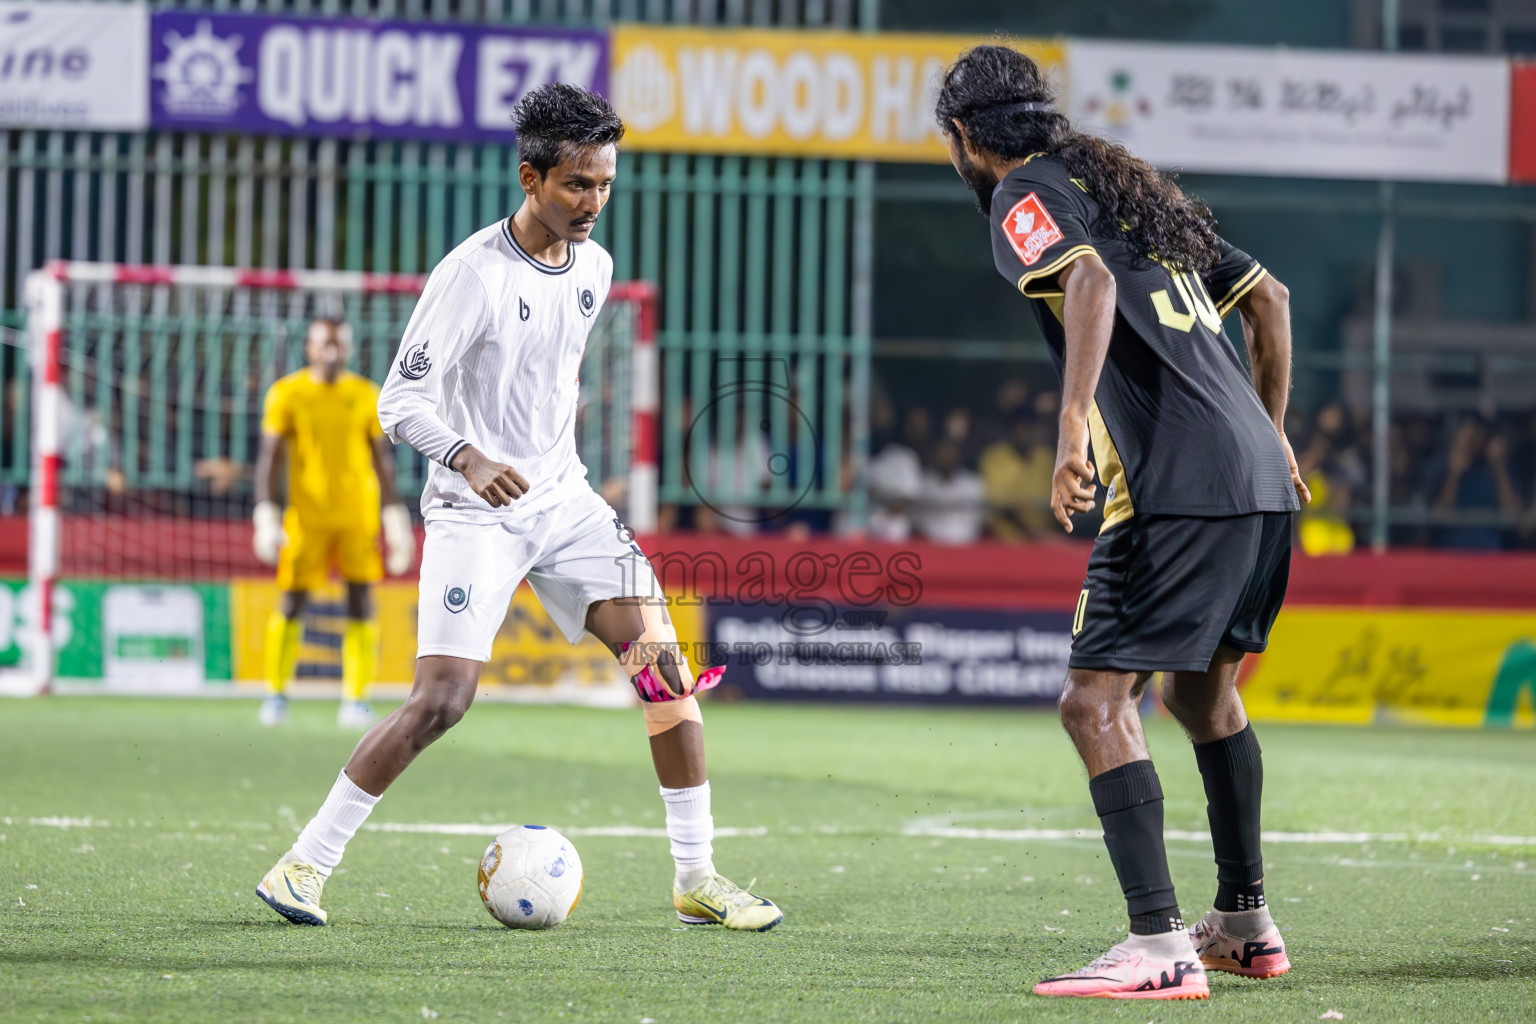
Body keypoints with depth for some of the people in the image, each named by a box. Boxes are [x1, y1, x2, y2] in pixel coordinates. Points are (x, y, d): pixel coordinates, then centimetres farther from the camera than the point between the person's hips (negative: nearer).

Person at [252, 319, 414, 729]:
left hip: (359, 517, 1)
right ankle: (276, 693, 13)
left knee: (361, 604, -3)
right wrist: (266, 515, -10)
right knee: (291, 604, -1)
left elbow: (383, 458, 9)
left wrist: (396, 518, 4)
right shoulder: (287, 393, 0)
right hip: (307, 517, -1)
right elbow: (269, 456, -1)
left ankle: (356, 700, 0)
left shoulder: (366, 395, 6)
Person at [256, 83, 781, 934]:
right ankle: (305, 863, -5)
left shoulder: (594, 267, 5)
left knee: (663, 660, -5)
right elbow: (400, 399, -17)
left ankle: (696, 878, 3)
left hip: (563, 498, 6)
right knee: (441, 699, -17)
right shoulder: (472, 273, -16)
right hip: (475, 512, -6)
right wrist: (465, 456, -34)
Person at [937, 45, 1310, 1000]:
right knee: (1205, 692, 24)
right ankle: (1246, 923, 31)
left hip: (1176, 488, -9)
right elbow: (1268, 297, 27)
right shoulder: (1130, 185, 24)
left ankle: (1160, 947, -20)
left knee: (1098, 700, -10)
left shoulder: (1025, 195, 1)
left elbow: (1090, 281, -21)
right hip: (1259, 476, 9)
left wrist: (1075, 421, -30)